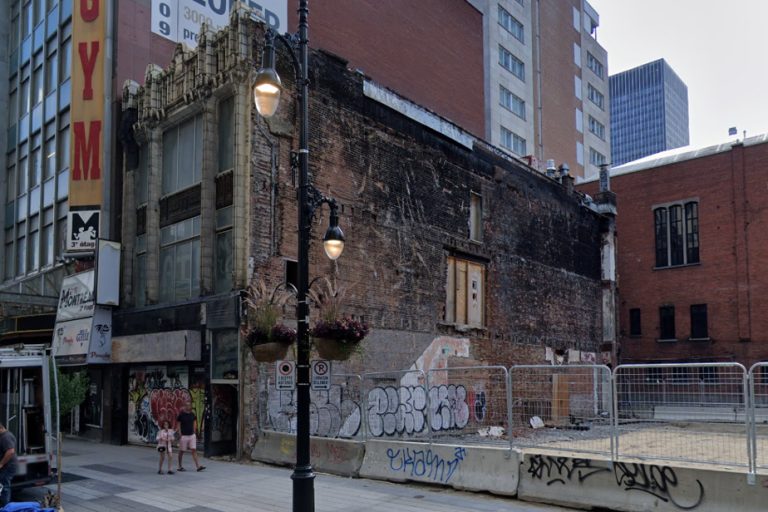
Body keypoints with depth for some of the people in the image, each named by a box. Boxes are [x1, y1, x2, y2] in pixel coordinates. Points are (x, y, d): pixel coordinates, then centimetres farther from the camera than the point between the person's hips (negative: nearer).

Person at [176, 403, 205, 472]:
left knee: (194, 450, -1)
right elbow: (178, 425, -5)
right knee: (181, 451, 6)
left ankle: (198, 466, -5)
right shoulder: (181, 414, -7)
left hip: (192, 435, 4)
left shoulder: (192, 414, 6)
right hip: (184, 436, -4)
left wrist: (194, 432, 11)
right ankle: (179, 467, 20)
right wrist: (180, 434, -10)